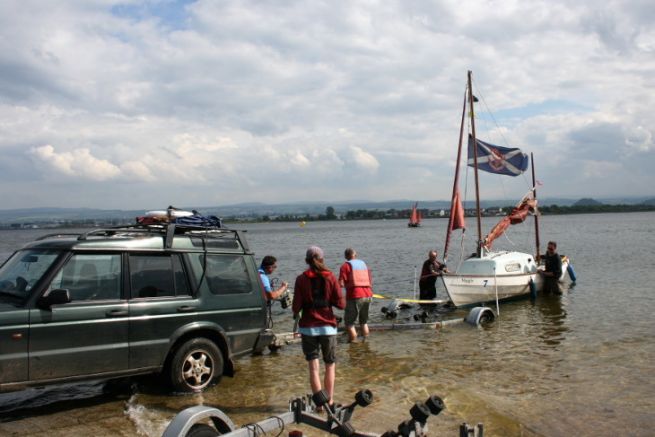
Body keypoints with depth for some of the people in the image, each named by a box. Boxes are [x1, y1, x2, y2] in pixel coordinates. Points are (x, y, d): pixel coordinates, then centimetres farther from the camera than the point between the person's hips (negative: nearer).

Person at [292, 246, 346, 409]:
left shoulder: (301, 279, -4)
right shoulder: (330, 277, -3)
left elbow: (296, 306, -7)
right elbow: (341, 304, -6)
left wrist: (296, 313, 15)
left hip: (308, 327, 0)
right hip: (328, 327, 1)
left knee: (314, 368, 6)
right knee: (330, 366, 16)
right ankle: (329, 401, 19)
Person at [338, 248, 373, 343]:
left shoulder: (345, 266, 0)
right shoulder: (363, 264, 16)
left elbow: (341, 284, -10)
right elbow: (370, 282, 15)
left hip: (354, 296, -6)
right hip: (367, 295, 6)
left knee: (349, 322, 5)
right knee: (364, 321, 22)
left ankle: (353, 340, -2)